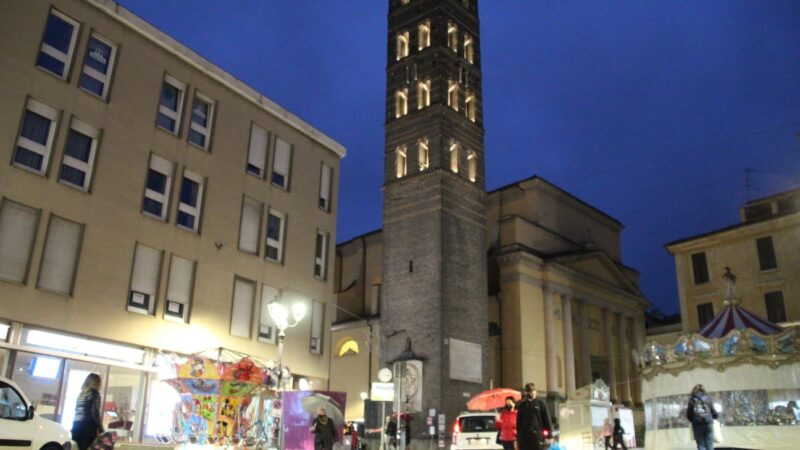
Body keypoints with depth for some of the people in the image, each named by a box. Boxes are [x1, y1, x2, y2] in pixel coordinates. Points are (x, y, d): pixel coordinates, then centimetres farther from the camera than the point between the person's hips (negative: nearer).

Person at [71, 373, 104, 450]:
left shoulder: (81, 393, 18)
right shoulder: (95, 393, -3)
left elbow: (77, 411, 17)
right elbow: (95, 413, -10)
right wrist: (101, 430, -7)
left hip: (76, 426, 7)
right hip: (87, 428, -7)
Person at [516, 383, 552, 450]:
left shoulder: (540, 403, 1)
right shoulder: (521, 405, 9)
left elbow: (546, 419, 0)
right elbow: (518, 422, 11)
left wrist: (549, 436, -5)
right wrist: (517, 437, 9)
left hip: (537, 436, -3)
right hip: (523, 436, 3)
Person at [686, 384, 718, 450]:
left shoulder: (692, 400, 2)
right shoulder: (707, 399, 5)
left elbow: (688, 414, 0)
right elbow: (714, 412, 7)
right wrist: (715, 416, 29)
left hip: (697, 424, -1)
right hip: (708, 422, 1)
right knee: (709, 445, 5)